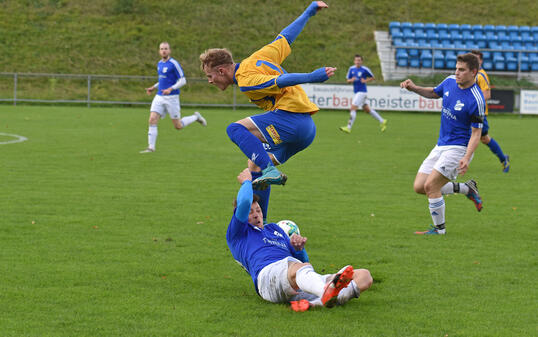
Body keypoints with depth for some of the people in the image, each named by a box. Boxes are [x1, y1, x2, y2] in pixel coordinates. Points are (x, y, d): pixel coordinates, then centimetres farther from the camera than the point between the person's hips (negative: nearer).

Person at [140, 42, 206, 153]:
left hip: (171, 98, -6)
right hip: (159, 97, 6)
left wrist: (171, 89, -24)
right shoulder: (159, 64, 12)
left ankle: (196, 117, 28)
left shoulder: (174, 63, -11)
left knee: (178, 126, 2)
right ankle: (151, 147, -8)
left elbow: (183, 81, -12)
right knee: (152, 120, -11)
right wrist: (153, 87, 15)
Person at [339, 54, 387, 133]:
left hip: (361, 92, -7)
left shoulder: (365, 69, -8)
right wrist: (351, 80, -10)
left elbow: (373, 78, 3)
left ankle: (348, 128, -13)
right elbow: (348, 80, 13)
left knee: (353, 108, -14)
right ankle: (382, 121, 28)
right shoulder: (351, 69, 8)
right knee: (367, 110, 15)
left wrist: (365, 81, -13)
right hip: (356, 92, 7)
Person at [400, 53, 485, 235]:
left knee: (430, 186, -17)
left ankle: (439, 228, 2)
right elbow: (434, 93, 22)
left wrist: (466, 158, -28)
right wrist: (414, 88, 5)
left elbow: (476, 133, -17)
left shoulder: (476, 100, -21)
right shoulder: (450, 81, 1)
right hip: (441, 146, 8)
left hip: (459, 148, -8)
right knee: (419, 187, 6)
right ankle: (467, 188, 21)